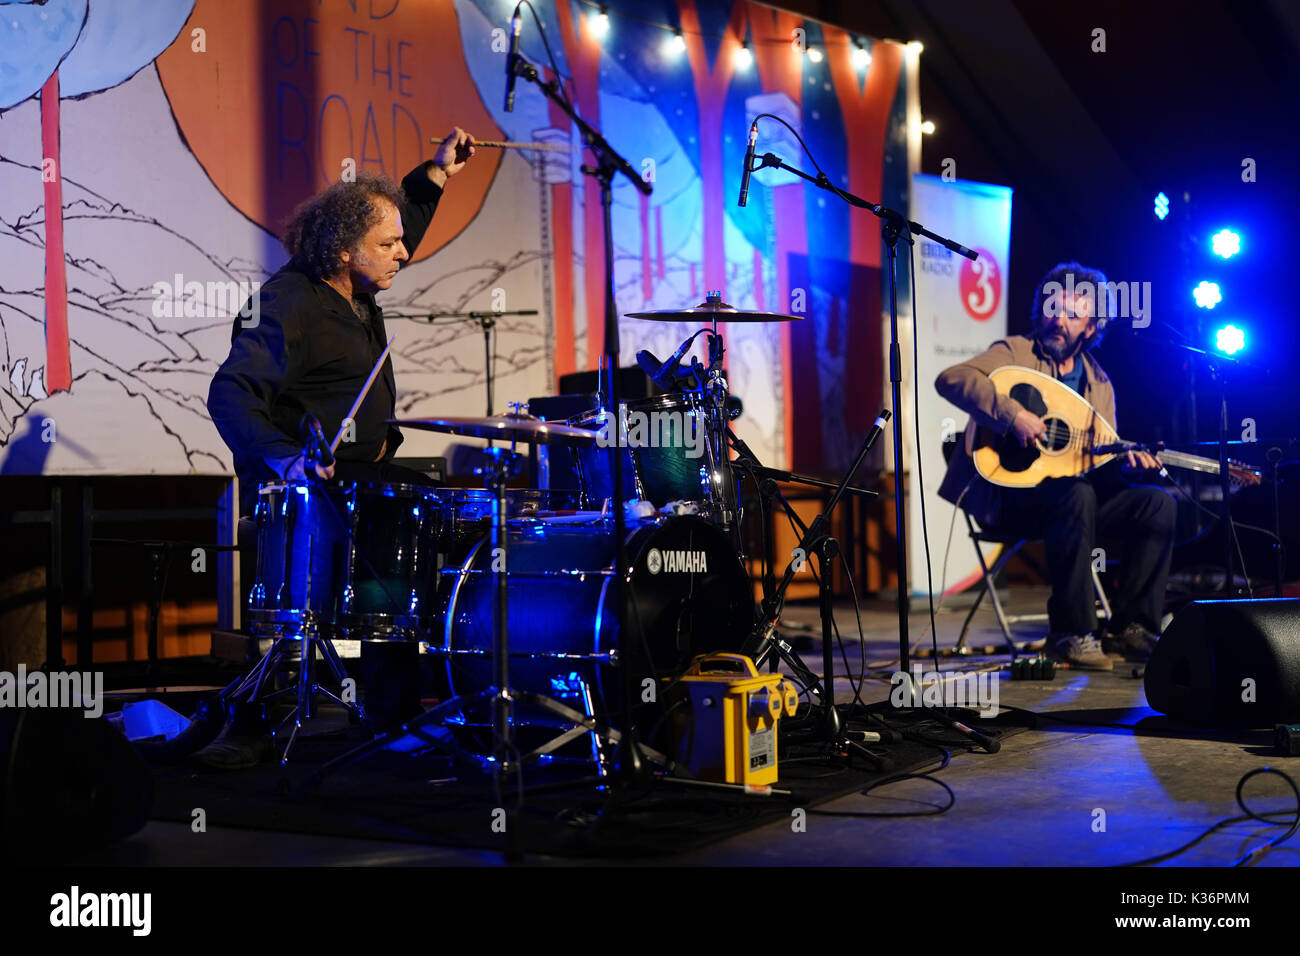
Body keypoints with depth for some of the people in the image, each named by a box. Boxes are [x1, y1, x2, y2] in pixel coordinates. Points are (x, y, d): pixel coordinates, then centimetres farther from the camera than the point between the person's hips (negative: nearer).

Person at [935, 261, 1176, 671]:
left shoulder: (1100, 384, 16)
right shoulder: (1015, 353, 0)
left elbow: (1099, 460, 13)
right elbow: (951, 378, -19)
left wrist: (1124, 463, -11)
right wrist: (1012, 413, -29)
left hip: (1070, 496, 6)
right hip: (1005, 495, -6)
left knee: (1159, 504, -13)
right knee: (1076, 495, -36)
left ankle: (1130, 630, -10)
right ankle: (1070, 634, -27)